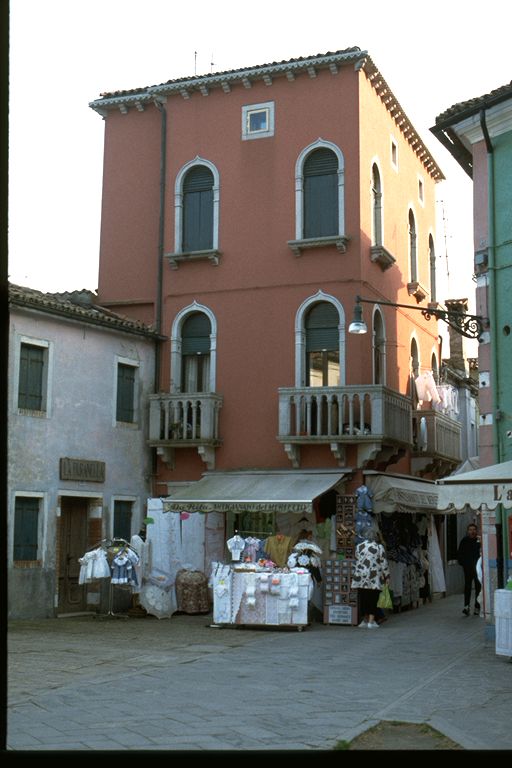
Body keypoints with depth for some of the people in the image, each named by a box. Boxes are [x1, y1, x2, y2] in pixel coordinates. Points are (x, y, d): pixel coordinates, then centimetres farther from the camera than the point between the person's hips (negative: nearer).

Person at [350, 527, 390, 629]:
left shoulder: (359, 546, 6)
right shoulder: (379, 547, -2)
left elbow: (356, 562, 10)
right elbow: (384, 563, -3)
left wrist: (354, 576, 17)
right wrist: (386, 576, 4)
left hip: (361, 578, 3)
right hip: (374, 578, -3)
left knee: (363, 598, 9)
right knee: (373, 599, 1)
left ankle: (365, 619, 17)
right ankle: (371, 621, -2)